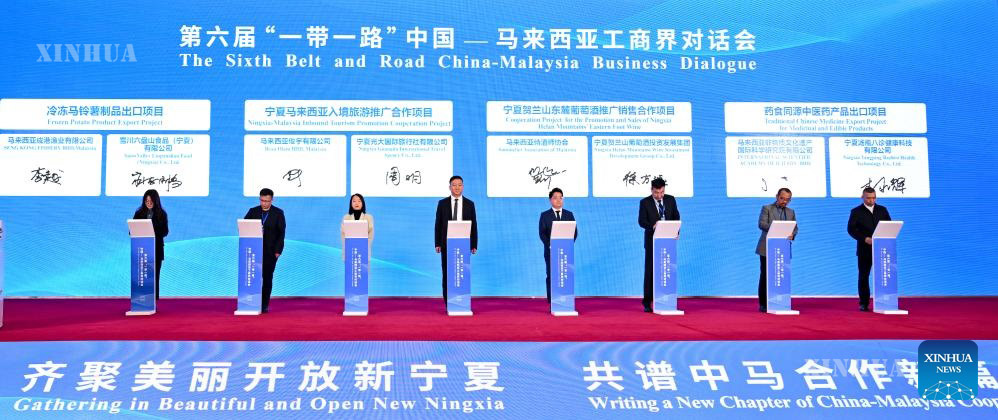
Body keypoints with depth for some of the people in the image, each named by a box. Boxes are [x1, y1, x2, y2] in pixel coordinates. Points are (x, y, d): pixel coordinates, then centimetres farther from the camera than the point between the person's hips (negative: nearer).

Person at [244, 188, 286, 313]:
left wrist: (278, 250, -8)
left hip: (270, 251, -1)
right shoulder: (253, 211, 6)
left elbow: (281, 233, -1)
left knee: (267, 278, 0)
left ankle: (265, 305, 5)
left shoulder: (278, 213, 1)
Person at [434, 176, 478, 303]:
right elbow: (438, 224, 4)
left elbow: (474, 225, 5)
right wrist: (437, 243, -2)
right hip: (447, 244, 0)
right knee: (447, 274, 1)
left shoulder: (470, 204, 5)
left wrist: (474, 245, 0)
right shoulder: (442, 203, 4)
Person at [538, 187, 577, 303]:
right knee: (551, 277, -2)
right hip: (550, 251, -1)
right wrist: (550, 246, -12)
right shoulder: (545, 215, 6)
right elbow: (542, 233, -1)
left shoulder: (569, 214, 11)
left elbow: (575, 232, 7)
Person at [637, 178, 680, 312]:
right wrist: (652, 226, -29)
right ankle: (647, 302, 2)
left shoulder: (671, 199, 6)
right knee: (650, 270, -1)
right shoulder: (645, 203, -3)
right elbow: (641, 221, -9)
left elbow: (676, 217, 8)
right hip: (652, 240, -3)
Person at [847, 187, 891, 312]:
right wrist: (865, 239, -16)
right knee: (864, 276, 2)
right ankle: (864, 304, 6)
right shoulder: (856, 211, 3)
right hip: (864, 249, -2)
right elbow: (851, 229, -5)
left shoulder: (882, 210, 12)